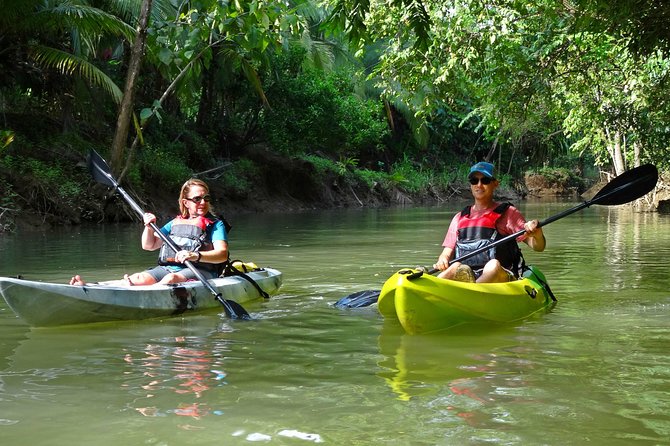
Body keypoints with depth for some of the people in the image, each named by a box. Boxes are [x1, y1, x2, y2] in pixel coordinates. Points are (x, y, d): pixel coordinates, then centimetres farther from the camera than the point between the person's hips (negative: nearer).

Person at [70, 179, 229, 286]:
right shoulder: (175, 223, 25)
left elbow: (222, 254, -9)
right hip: (167, 268, 4)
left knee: (171, 279, -37)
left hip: (200, 270, -3)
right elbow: (149, 245, 21)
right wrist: (149, 227, 0)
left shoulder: (215, 224, 10)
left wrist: (196, 256, -28)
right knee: (138, 278, -24)